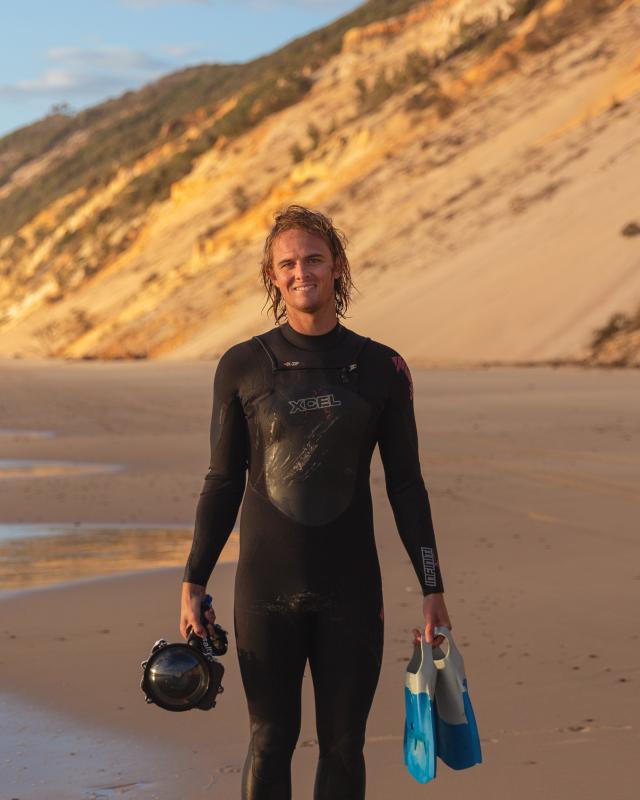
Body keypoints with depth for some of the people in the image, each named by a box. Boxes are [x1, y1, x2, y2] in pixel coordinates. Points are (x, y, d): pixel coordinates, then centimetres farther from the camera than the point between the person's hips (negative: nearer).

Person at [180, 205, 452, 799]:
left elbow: (406, 486, 4)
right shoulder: (241, 367, 0)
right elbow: (223, 481, 4)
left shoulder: (382, 369, 1)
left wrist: (432, 589, 1)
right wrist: (192, 583, 1)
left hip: (351, 588, 1)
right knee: (270, 740, 5)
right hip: (267, 588, 0)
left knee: (343, 744, 7)